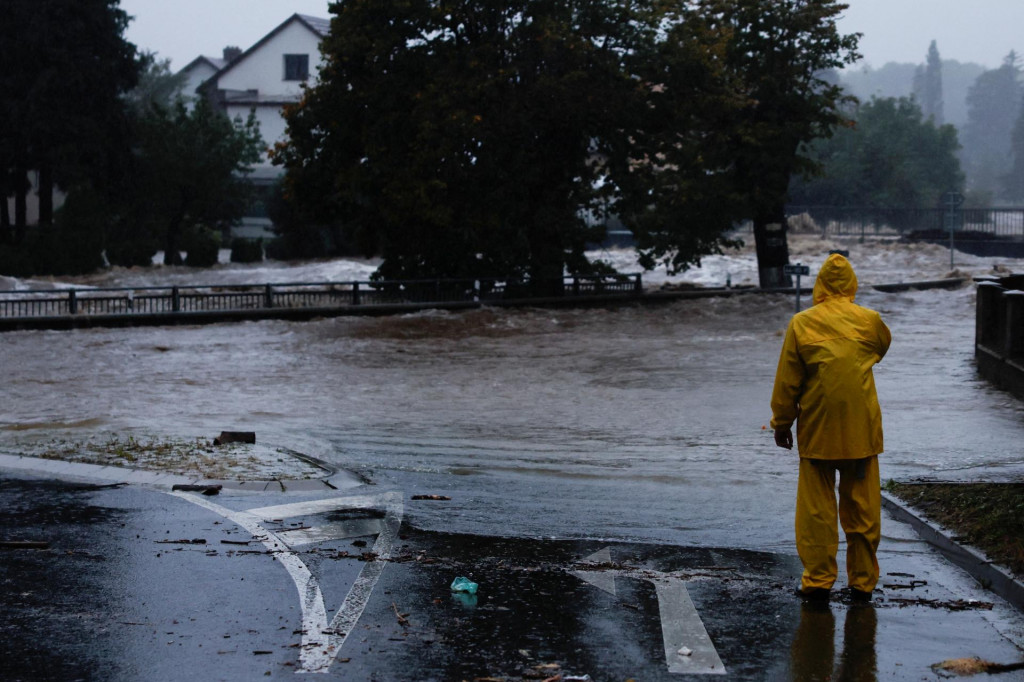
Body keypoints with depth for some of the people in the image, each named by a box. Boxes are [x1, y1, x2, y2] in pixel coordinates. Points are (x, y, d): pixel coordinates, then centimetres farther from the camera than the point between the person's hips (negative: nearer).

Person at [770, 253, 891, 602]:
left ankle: (818, 579, 8)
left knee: (816, 507, 6)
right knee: (862, 507, 9)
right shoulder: (869, 320, -2)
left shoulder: (801, 324, -5)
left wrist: (782, 424, 8)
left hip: (816, 430, -1)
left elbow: (787, 382, -2)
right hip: (862, 430, 1)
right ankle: (863, 581, 14)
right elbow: (883, 345, 22)